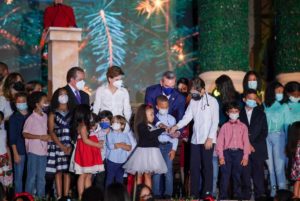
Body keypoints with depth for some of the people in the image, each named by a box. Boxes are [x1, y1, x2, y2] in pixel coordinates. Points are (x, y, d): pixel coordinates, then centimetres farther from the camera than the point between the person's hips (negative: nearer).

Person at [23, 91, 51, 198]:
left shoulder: (45, 116, 6)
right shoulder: (31, 118, -12)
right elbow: (25, 134, -13)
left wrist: (47, 136, 0)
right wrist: (40, 137, -17)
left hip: (43, 150, 6)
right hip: (33, 151, -6)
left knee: (41, 176, 12)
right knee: (32, 175, 1)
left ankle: (40, 196, 21)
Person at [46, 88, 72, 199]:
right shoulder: (53, 114, 5)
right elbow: (51, 132, -2)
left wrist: (71, 145, -11)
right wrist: (61, 146, -13)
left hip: (70, 145, 1)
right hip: (57, 145, -1)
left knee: (67, 171, 1)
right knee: (58, 171, -1)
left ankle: (66, 196, 4)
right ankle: (59, 196, 1)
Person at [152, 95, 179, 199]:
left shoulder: (171, 118, 6)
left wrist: (174, 149, 0)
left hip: (168, 145, 1)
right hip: (156, 145, -1)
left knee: (168, 170, -1)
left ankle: (168, 193, 6)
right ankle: (156, 193, 8)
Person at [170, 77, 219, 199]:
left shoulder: (212, 101, -5)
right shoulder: (193, 101, 9)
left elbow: (215, 121, -8)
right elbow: (187, 117, 4)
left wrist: (210, 138, -14)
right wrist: (176, 126, -12)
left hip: (207, 140, -5)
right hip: (195, 139, 5)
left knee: (207, 166, 0)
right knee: (194, 166, 6)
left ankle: (207, 192, 7)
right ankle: (194, 193, 12)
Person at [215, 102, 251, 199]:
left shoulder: (243, 126, 10)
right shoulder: (224, 126, 9)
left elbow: (246, 142, 5)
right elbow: (220, 142, 4)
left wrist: (245, 156, -3)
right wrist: (221, 156, -4)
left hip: (238, 152, 1)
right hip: (227, 152, 0)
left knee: (237, 175, 4)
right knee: (225, 175, -3)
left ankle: (237, 196, 11)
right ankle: (223, 196, 1)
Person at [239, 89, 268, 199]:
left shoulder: (260, 114, 13)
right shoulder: (239, 114, 8)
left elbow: (264, 132, 8)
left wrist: (254, 145, -4)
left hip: (258, 149, 1)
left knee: (258, 174, -3)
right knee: (245, 175, -5)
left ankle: (260, 196, -1)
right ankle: (246, 196, 0)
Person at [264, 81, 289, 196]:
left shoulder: (284, 106, 4)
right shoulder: (265, 106, 8)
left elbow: (287, 124, 1)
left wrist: (288, 140, -5)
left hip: (278, 136, -2)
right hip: (266, 137, 2)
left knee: (279, 164, -7)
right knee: (270, 164, 5)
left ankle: (282, 189, -6)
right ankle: (273, 188, 12)